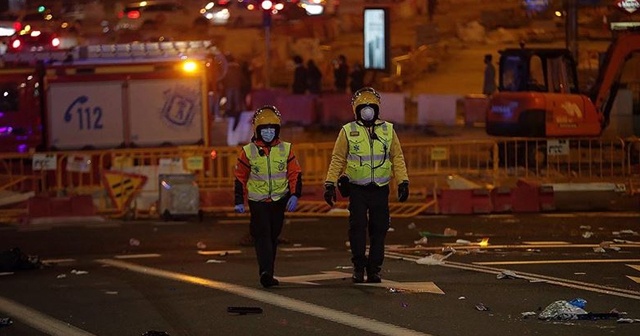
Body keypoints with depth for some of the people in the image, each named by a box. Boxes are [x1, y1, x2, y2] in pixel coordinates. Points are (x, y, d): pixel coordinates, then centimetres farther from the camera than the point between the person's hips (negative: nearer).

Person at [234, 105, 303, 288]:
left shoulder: (286, 149, 4)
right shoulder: (248, 151, -1)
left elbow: (295, 174, 5)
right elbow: (240, 177, 5)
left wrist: (294, 195, -8)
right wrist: (239, 201, 1)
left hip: (279, 201, 3)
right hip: (257, 201, -3)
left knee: (273, 237, 10)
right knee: (262, 235, -16)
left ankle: (268, 274, 21)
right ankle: (265, 272, -28)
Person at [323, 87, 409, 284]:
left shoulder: (388, 130, 8)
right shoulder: (348, 131, 3)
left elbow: (397, 158, 10)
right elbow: (337, 159, 4)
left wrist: (403, 182, 2)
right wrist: (330, 183, -2)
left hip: (380, 189, 2)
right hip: (358, 189, -2)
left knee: (379, 230, 2)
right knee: (358, 227, -5)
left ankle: (374, 269, 10)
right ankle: (358, 268, 4)